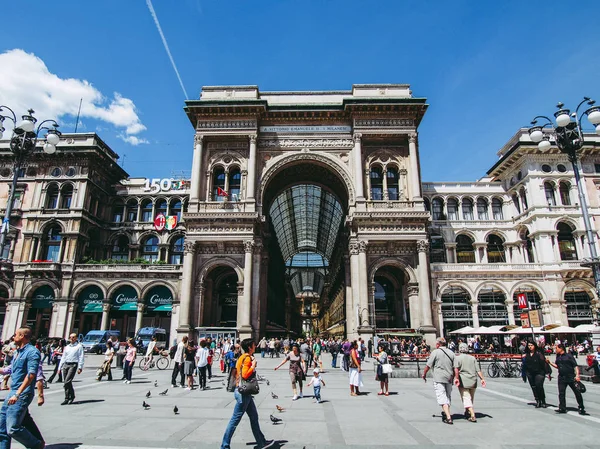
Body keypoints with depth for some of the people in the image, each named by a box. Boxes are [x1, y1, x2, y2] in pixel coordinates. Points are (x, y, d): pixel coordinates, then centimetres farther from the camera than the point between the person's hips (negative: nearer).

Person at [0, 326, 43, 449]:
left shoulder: (32, 352, -13)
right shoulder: (17, 353, 17)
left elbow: (31, 375, -22)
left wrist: (17, 394, -26)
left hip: (22, 394, -9)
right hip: (13, 393, 9)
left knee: (13, 428, -11)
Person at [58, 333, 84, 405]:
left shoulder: (79, 346, 2)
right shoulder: (67, 347, 20)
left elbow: (81, 358, -3)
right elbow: (63, 357, 23)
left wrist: (80, 367, -11)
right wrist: (60, 367, 15)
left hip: (73, 365, -6)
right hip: (65, 364, 6)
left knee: (67, 381, -15)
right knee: (68, 382, 6)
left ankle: (67, 398, -10)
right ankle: (72, 396, 21)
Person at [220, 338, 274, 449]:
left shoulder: (243, 357, 11)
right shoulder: (247, 358, -18)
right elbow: (245, 375, -29)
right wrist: (253, 365, -21)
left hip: (244, 392, 10)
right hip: (243, 393, -10)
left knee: (254, 417, 16)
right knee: (235, 420, -1)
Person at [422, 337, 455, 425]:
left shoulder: (435, 352, -7)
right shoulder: (451, 353, 8)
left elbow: (428, 365, -6)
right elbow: (455, 367, 9)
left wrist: (424, 374, 9)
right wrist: (453, 377, 21)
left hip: (439, 378, -6)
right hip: (449, 378, 6)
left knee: (442, 397, -6)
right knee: (448, 396, 19)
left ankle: (448, 417, -14)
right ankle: (445, 412, 32)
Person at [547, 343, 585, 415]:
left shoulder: (569, 356, -9)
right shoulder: (558, 357, 10)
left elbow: (575, 366, -11)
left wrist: (577, 375, -21)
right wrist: (550, 362, 7)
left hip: (571, 377, -6)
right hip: (561, 378, 6)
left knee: (577, 392, 4)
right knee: (561, 393, 3)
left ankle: (581, 408, 19)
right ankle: (562, 408, 8)